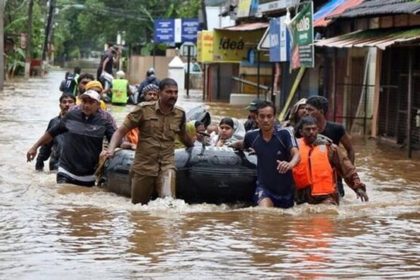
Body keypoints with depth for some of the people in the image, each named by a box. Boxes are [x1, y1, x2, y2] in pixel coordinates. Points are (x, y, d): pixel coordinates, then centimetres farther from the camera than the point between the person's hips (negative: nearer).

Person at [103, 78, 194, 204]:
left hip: (166, 165, 1)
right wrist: (111, 149, -18)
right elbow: (121, 131, -5)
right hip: (144, 165, -1)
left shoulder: (180, 114, 5)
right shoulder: (144, 109, -5)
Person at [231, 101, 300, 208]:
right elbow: (243, 145, 21)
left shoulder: (284, 134, -16)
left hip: (285, 188, 0)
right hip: (264, 186, 0)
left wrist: (290, 164, -50)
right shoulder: (252, 136, -5)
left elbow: (296, 154, -31)